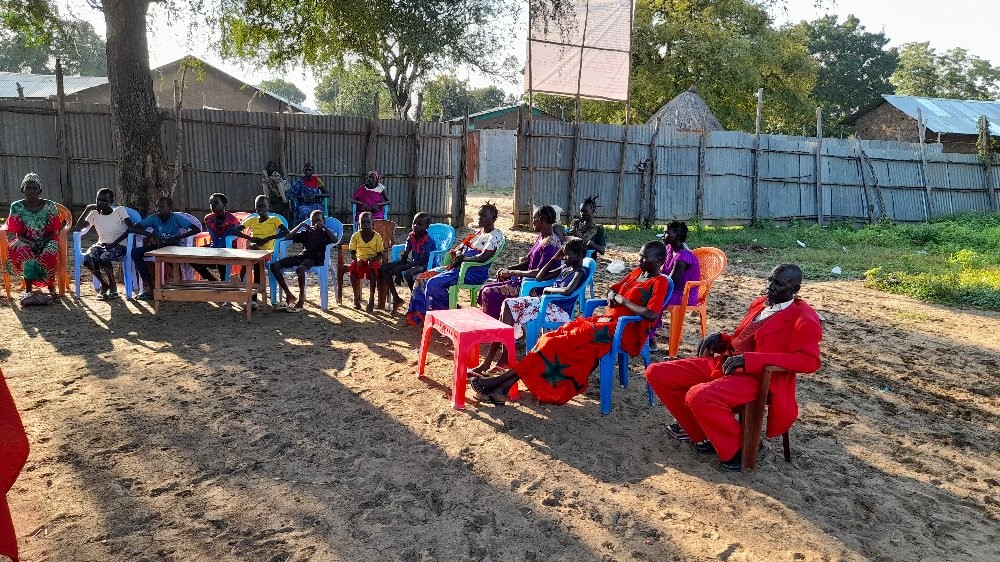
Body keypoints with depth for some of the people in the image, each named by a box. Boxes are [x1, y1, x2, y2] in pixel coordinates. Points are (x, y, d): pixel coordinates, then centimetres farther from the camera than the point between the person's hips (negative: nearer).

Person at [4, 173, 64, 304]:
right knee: (25, 254, -35)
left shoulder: (50, 206, 0)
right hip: (26, 242, 1)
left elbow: (53, 231, 1)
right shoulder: (16, 207, 1)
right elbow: (19, 234, 1)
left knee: (49, 255, -35)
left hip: (47, 241, -1)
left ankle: (51, 287, -15)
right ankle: (29, 289, -25)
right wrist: (31, 243, -17)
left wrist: (42, 242, -16)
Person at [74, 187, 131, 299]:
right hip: (101, 244, 4)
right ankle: (104, 284, -2)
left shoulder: (120, 211, -3)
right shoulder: (94, 213, 7)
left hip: (119, 246, -4)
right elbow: (78, 228, -3)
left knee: (104, 259, -34)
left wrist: (115, 243, -22)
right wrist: (88, 209, -7)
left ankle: (112, 285, -5)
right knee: (87, 259, -27)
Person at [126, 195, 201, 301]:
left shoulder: (176, 218, -13)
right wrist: (153, 235, -28)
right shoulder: (153, 218, -7)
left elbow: (197, 229, -21)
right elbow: (132, 228, -15)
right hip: (158, 246, 4)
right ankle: (150, 288, -20)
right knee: (135, 252, -19)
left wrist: (177, 238, -28)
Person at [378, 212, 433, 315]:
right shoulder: (411, 236, 3)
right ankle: (396, 298, -2)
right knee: (384, 267, -4)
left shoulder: (427, 240, -19)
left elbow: (423, 260, -25)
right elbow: (405, 255, 4)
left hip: (424, 265, -8)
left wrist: (401, 268, -27)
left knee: (408, 274, -40)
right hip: (412, 263, 8)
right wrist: (398, 266, -15)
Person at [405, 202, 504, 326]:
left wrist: (462, 259, -11)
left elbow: (482, 258, -21)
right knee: (422, 278, -3)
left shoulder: (495, 235, -8)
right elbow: (459, 248, 21)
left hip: (475, 272, -9)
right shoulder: (478, 232, 20)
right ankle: (417, 315, 0)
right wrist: (458, 254, -4)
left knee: (433, 283, -25)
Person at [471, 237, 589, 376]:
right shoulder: (565, 268, 20)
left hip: (560, 311, -9)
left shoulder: (580, 272, -7)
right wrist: (554, 259, 17)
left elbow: (568, 291, -28)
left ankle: (505, 358, -13)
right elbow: (539, 277, 23)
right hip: (546, 303, 9)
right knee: (508, 305, -10)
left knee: (509, 309, -21)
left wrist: (549, 289, -13)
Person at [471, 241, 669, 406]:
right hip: (605, 320, 8)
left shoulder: (660, 282, -6)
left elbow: (652, 314, -21)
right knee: (555, 337, -13)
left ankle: (503, 380, -27)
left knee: (566, 342, -24)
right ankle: (505, 386, -23)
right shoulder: (637, 272, 19)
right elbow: (613, 289, 31)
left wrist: (623, 301, -12)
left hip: (622, 331, -8)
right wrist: (612, 296, 8)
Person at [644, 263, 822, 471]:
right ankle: (699, 431, 12)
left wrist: (749, 359, -26)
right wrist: (720, 338, 4)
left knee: (699, 396, -36)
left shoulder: (804, 319, -7)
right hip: (725, 364, 9)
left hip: (758, 377, -8)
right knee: (656, 373, -1)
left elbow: (810, 360, -20)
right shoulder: (760, 304, 17)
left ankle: (738, 447, -8)